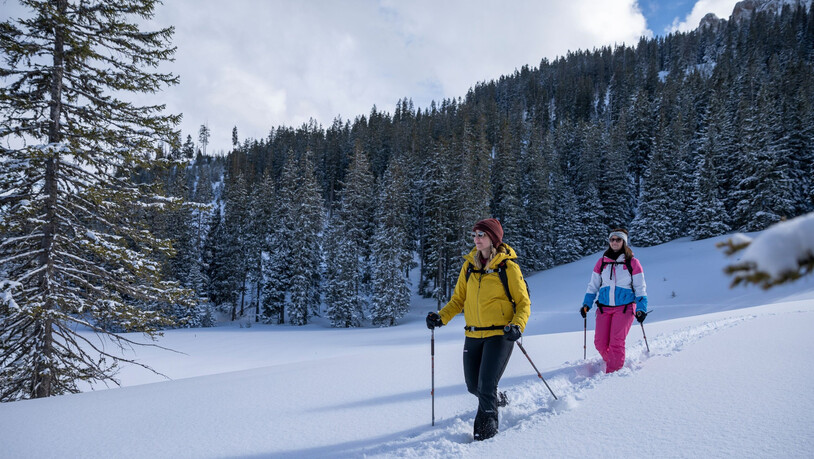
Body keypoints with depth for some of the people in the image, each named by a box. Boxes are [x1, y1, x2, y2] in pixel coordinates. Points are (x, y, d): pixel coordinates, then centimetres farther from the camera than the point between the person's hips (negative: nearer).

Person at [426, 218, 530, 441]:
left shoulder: (508, 266, -6)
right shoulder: (469, 265, 8)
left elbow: (523, 303, -2)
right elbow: (459, 299, 13)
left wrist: (517, 326, -19)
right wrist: (441, 317, -2)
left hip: (500, 334, -5)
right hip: (473, 335, 5)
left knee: (486, 384, -12)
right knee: (473, 385, 10)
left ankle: (486, 427, 9)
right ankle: (498, 401, 41)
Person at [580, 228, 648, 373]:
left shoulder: (632, 263, 3)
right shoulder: (602, 262, 10)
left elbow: (640, 288, 5)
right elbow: (593, 285, 15)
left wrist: (641, 308, -4)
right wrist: (586, 304, 5)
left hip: (625, 307, -3)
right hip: (604, 307, 3)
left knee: (616, 342, -15)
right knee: (600, 342, -4)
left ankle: (613, 372, -6)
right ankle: (611, 362, 23)